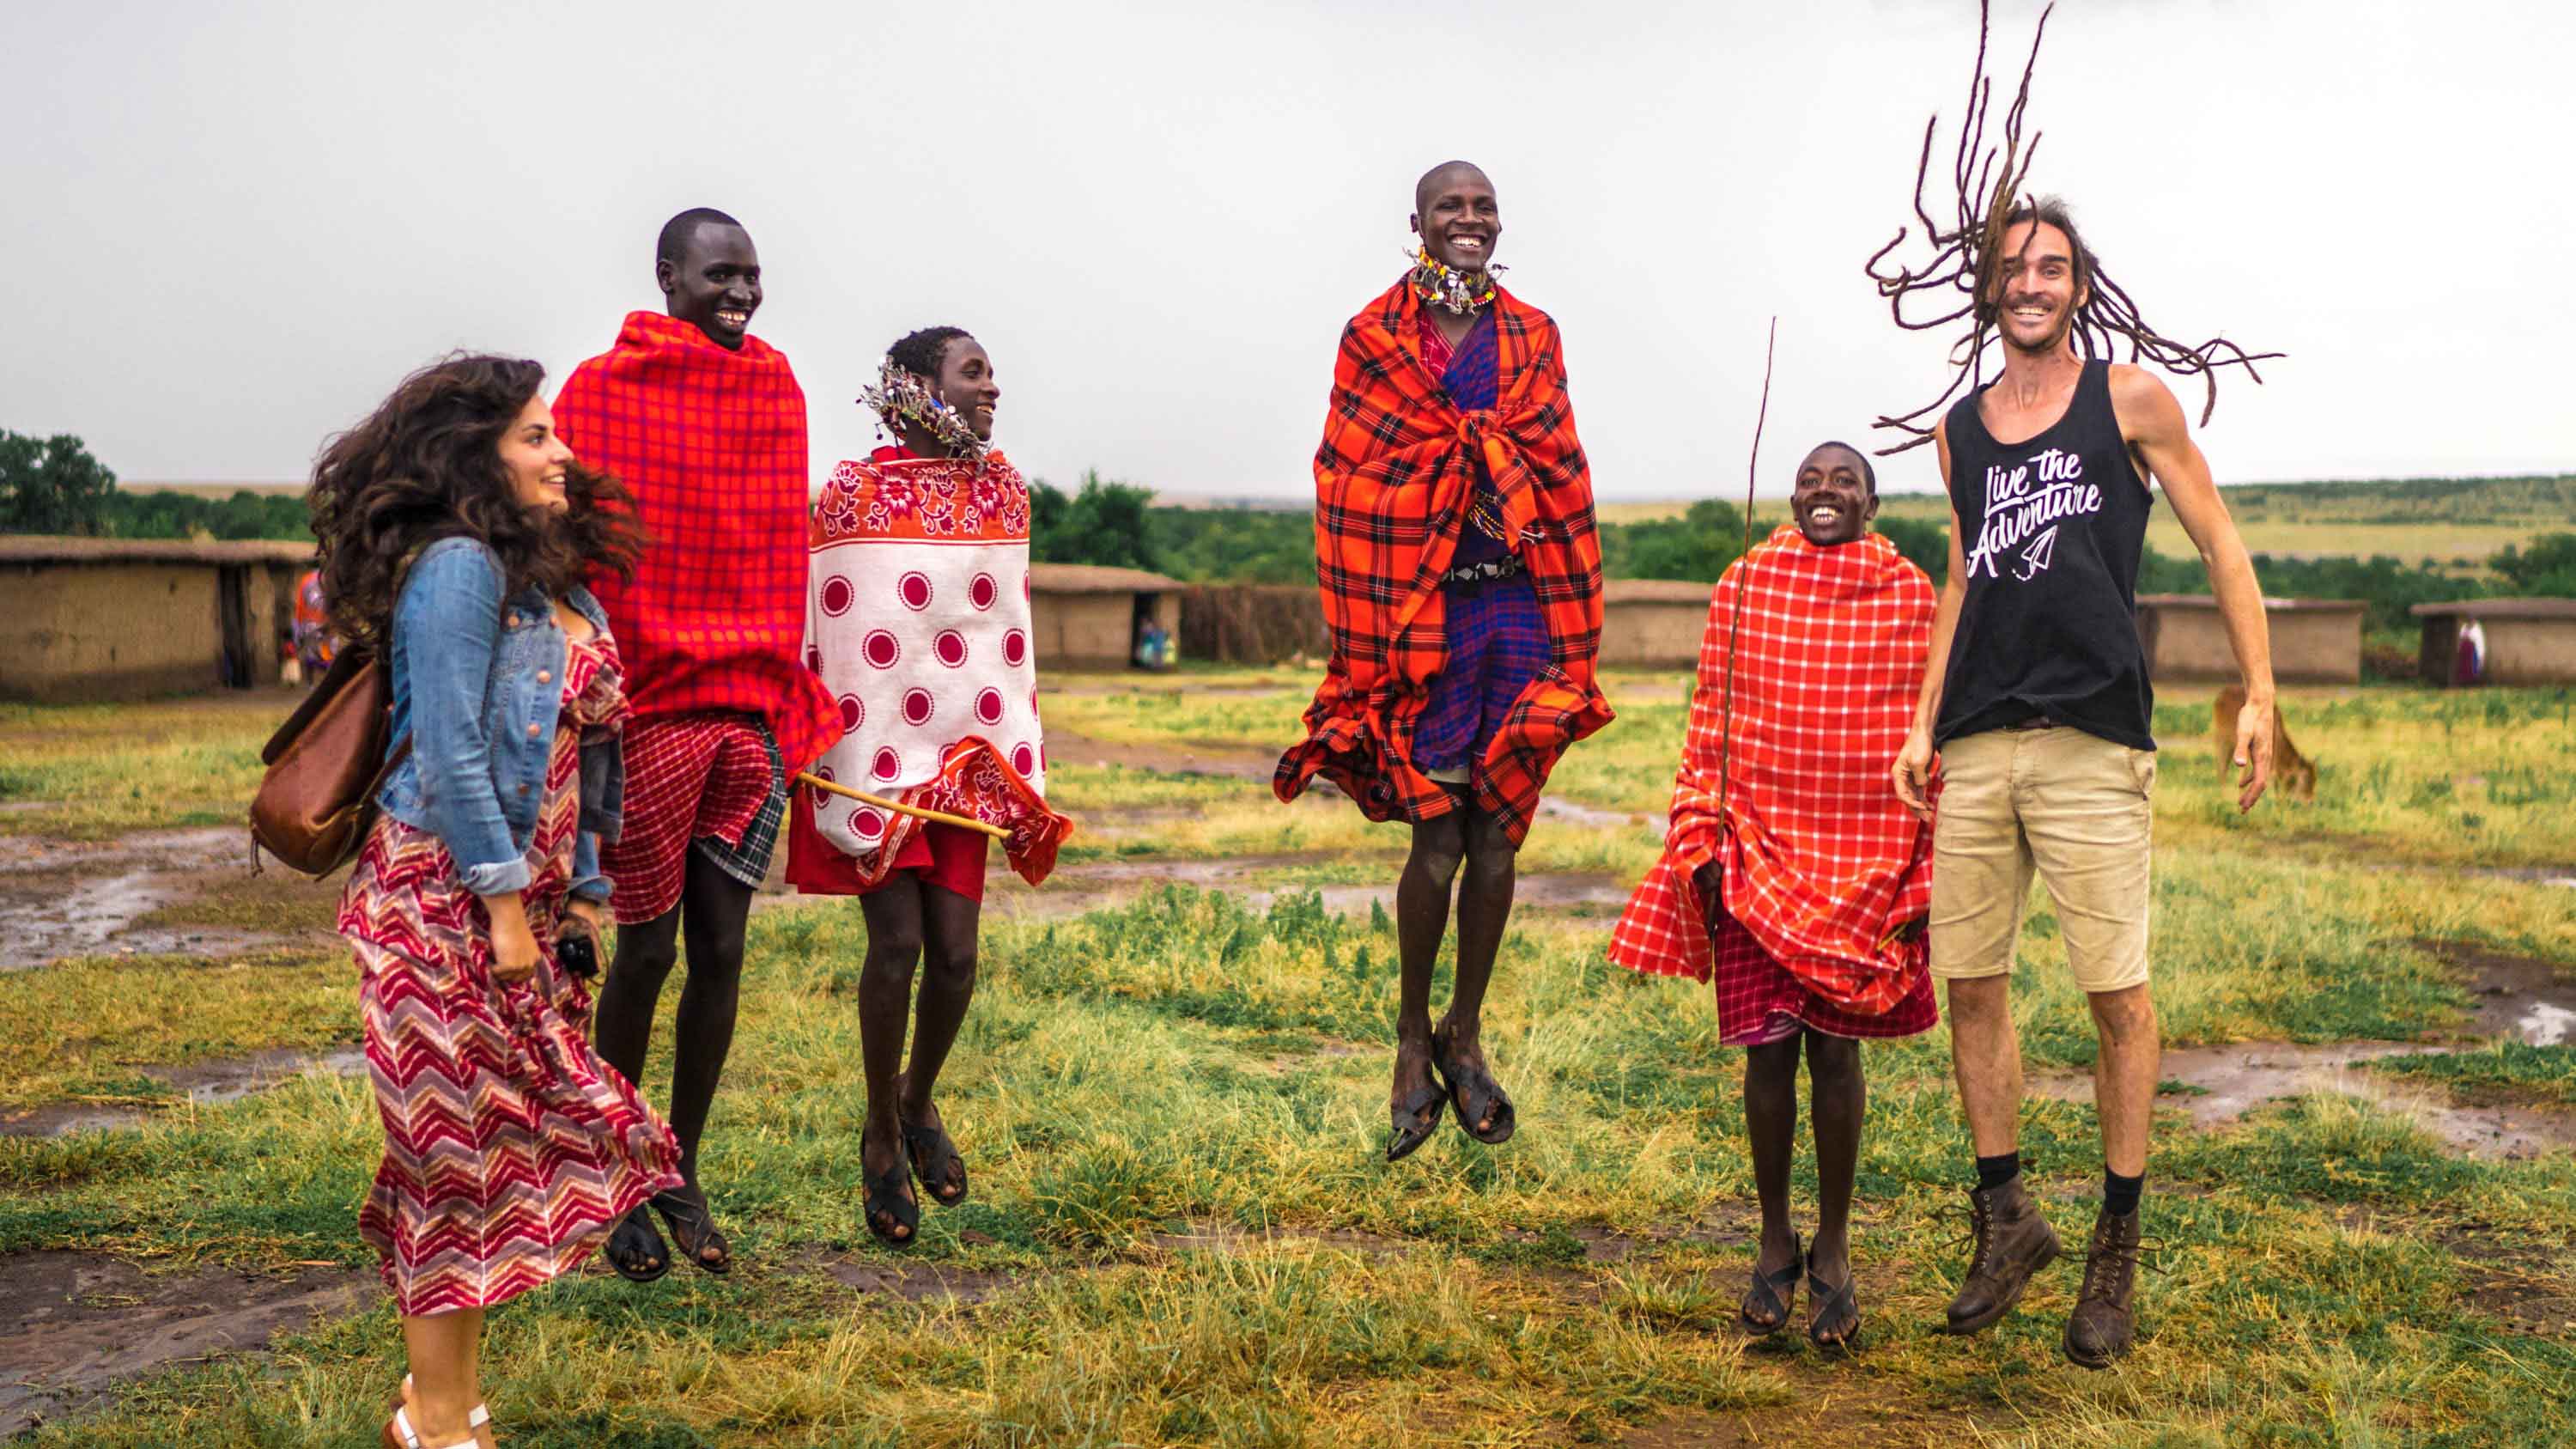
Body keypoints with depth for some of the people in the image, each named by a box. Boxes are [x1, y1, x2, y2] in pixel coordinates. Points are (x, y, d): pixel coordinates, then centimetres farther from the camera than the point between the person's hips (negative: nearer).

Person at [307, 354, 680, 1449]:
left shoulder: (552, 579, 14)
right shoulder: (458, 568, -13)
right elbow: (451, 755, -18)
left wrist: (581, 896, 14)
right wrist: (504, 906, -17)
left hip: (529, 899, 8)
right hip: (448, 904, -8)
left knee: (510, 1140, 11)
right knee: (467, 1150, -2)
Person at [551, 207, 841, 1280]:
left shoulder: (775, 389, 10)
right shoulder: (605, 389, -5)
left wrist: (791, 697, 11)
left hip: (751, 710, 5)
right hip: (648, 712, -4)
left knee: (721, 950, 7)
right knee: (647, 951, 2)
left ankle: (683, 1177, 22)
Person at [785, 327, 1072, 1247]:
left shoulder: (1002, 490, 8)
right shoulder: (856, 493, -7)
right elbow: (827, 636, -6)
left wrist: (1021, 774, 12)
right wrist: (840, 772, -9)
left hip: (963, 756, 4)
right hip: (877, 750, -4)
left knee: (955, 952, 1)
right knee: (898, 940, -7)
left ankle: (919, 1098, 29)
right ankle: (883, 1135, 15)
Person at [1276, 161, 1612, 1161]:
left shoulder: (1532, 336, 12)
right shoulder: (1374, 337, 4)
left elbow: (1563, 478, 11)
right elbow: (1346, 482, 1)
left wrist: (1572, 639, 5)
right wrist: (1366, 643, -5)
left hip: (1518, 607, 3)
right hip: (1420, 613, -3)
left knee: (1498, 836, 4)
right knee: (1439, 837, -6)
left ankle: (1464, 1035, 19)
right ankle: (1412, 1039, 13)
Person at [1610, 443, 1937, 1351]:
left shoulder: (1912, 599, 2)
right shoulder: (1744, 588, 4)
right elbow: (1710, 722, 5)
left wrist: (1931, 873, 0)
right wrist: (1703, 847, -1)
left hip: (1863, 864, -1)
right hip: (1758, 854, 1)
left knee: (1835, 1049, 2)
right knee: (1769, 1049, 3)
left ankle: (1833, 1251, 18)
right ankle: (1775, 1244, 19)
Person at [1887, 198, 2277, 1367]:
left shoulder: (2130, 400, 4)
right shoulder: (1959, 428, 16)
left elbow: (2221, 547, 7)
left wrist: (2259, 695, 0)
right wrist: (1923, 721, 15)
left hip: (2092, 736, -4)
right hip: (1974, 745, 4)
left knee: (2116, 994, -2)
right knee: (1970, 984, 6)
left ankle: (2117, 1247, 11)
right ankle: (2007, 1217, 21)